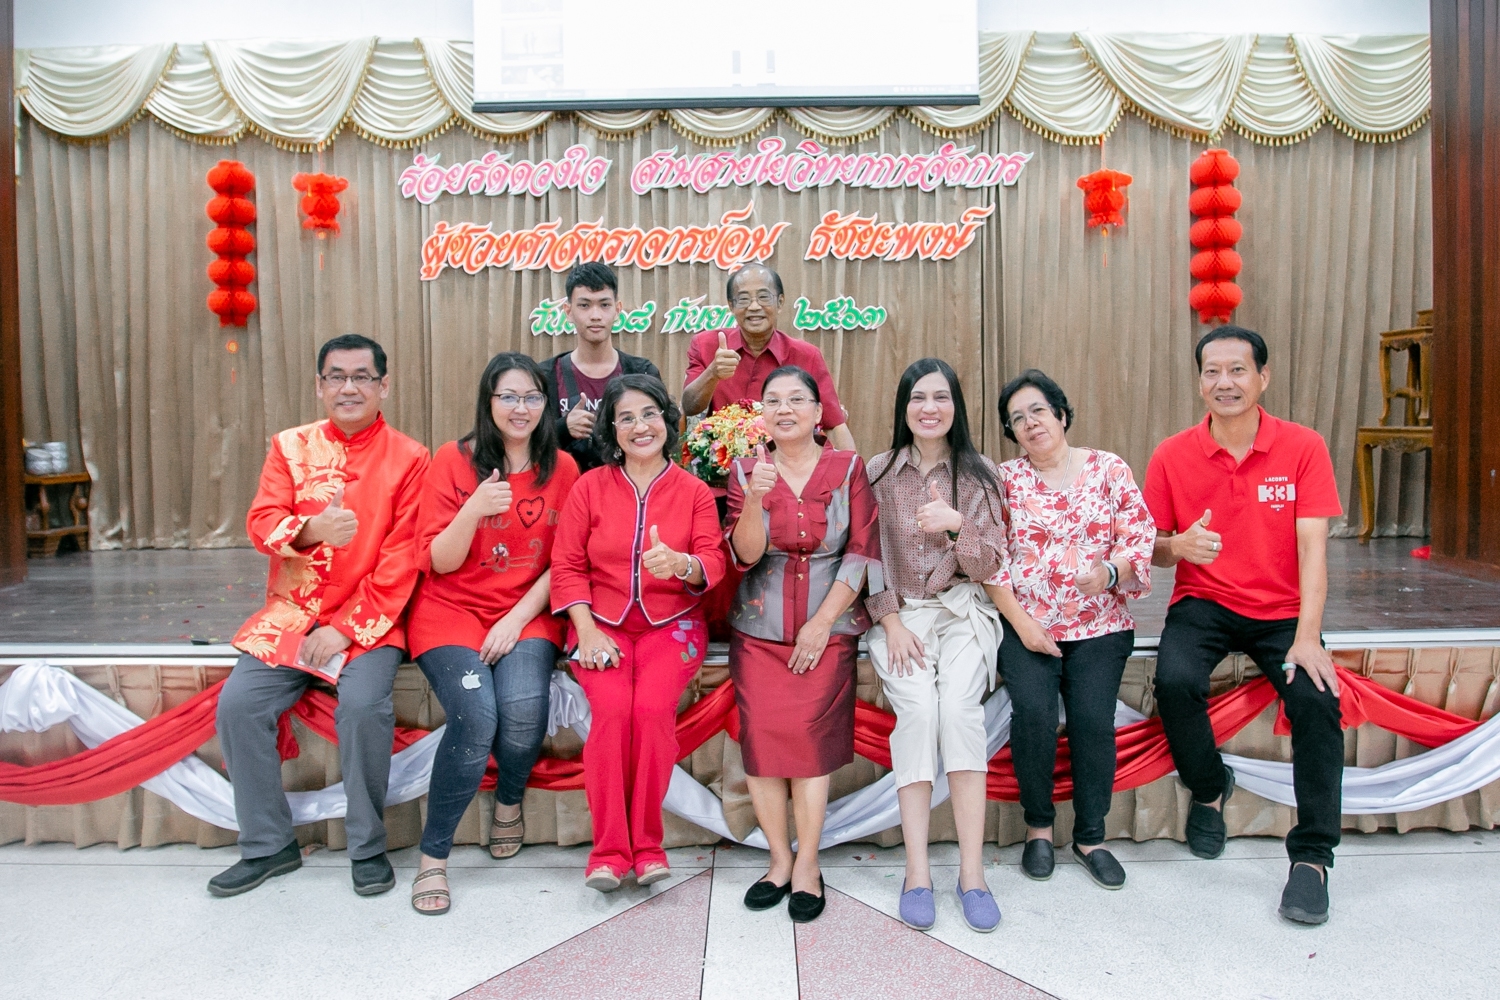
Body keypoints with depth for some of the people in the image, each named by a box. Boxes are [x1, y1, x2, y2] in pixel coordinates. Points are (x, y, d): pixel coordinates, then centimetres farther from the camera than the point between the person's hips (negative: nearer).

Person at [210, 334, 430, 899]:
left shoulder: (408, 458, -2)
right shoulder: (291, 447, 8)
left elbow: (402, 558, -7)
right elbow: (261, 523, -1)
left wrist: (346, 628, -14)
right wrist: (312, 529, -24)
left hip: (369, 619, -3)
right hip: (293, 612, 4)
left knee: (364, 704, -27)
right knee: (238, 703, -15)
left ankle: (368, 847, -5)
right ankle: (268, 846, 5)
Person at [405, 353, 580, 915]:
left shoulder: (562, 469, 5)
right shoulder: (454, 460, -1)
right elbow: (438, 562, -5)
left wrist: (517, 618, -10)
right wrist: (474, 508, -23)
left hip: (527, 615, 2)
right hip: (453, 611, -1)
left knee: (523, 704, -27)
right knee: (476, 716, -26)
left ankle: (509, 800, 7)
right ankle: (433, 856, -6)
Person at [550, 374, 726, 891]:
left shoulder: (695, 492, 5)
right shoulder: (590, 486, 6)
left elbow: (714, 561, -6)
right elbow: (567, 565, 4)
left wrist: (682, 564, -30)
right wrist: (587, 630, -9)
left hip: (672, 623, 0)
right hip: (604, 623, 1)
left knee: (653, 707, -27)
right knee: (612, 710, -26)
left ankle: (647, 844, -11)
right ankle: (609, 850, -14)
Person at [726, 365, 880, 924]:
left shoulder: (848, 469, 3)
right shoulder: (746, 471, 6)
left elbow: (862, 553, -2)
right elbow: (744, 555, -3)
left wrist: (822, 623, -8)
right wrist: (754, 500, -21)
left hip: (828, 625, -1)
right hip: (759, 627, 1)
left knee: (810, 733, -12)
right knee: (761, 735, -9)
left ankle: (807, 864, 2)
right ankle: (779, 858, 7)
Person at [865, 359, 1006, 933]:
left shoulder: (980, 475, 6)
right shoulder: (877, 473, 5)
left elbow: (990, 567, 1)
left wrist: (956, 523, -17)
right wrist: (890, 620, -9)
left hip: (962, 611, 1)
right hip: (897, 612, 0)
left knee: (960, 707, -27)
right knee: (918, 708, -26)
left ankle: (972, 871, -20)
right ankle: (917, 873, -21)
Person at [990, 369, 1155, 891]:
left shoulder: (1109, 468, 7)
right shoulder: (1004, 479, 6)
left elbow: (1142, 538, 2)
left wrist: (1109, 572, -18)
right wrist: (1020, 622, -8)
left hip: (1099, 623, 1)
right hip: (1025, 623, 0)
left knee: (1094, 716, -17)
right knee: (1034, 710, -21)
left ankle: (1090, 837, 5)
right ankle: (1038, 826, 3)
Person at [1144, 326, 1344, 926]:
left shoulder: (1303, 447, -4)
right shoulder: (1173, 456, -2)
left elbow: (1312, 546, -11)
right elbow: (1151, 549, 4)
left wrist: (1307, 636, -22)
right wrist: (1178, 546, -21)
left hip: (1281, 611, 0)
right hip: (1204, 603, 0)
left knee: (1316, 696, -26)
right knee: (1175, 680, -29)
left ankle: (1312, 855, -8)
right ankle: (1209, 787, 4)